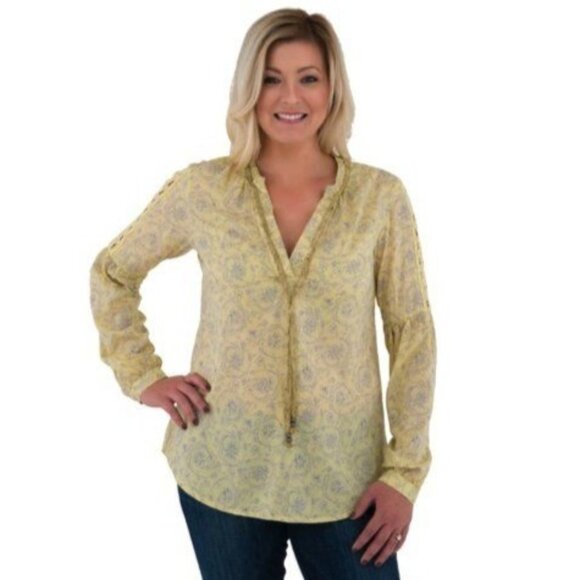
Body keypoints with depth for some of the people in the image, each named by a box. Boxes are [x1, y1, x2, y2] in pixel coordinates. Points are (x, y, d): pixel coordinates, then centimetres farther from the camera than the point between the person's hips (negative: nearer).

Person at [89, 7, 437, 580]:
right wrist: (143, 377, 1)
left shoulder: (380, 196, -4)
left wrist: (404, 470, -5)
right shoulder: (201, 189, -4)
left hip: (345, 476, 0)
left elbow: (412, 332, -2)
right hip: (223, 472, 1)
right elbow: (110, 274, 10)